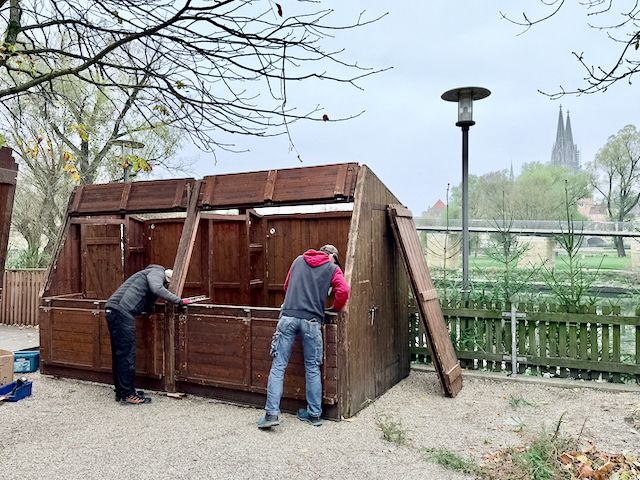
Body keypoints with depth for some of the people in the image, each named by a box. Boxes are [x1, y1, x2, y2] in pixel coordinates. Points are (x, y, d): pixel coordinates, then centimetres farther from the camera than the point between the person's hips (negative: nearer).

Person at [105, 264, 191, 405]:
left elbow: (146, 305, 21)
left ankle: (121, 392, 24)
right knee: (127, 354, -4)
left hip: (113, 311, 10)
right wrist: (179, 301, -14)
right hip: (121, 311, -10)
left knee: (119, 354, 15)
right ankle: (128, 394, 2)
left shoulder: (152, 274, 29)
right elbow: (157, 289, -21)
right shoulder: (157, 272, 2)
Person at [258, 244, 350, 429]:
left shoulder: (299, 260, 20)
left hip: (288, 317, 1)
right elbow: (343, 291, -5)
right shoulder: (333, 268, 11)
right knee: (313, 368, 10)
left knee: (278, 365, 2)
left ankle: (272, 412, -4)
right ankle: (314, 414, 17)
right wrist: (335, 309, 12)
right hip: (312, 321, -1)